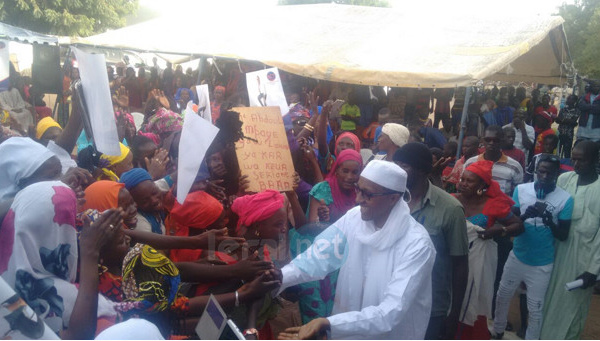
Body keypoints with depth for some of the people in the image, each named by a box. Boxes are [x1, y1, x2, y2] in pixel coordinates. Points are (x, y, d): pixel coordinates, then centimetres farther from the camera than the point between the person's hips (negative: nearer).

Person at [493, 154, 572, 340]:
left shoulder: (565, 199, -12)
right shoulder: (521, 189, -7)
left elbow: (563, 236, -9)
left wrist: (550, 221, -28)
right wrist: (524, 216, -28)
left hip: (542, 264, -3)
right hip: (517, 257, 3)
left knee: (535, 309, 11)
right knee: (502, 297, 19)